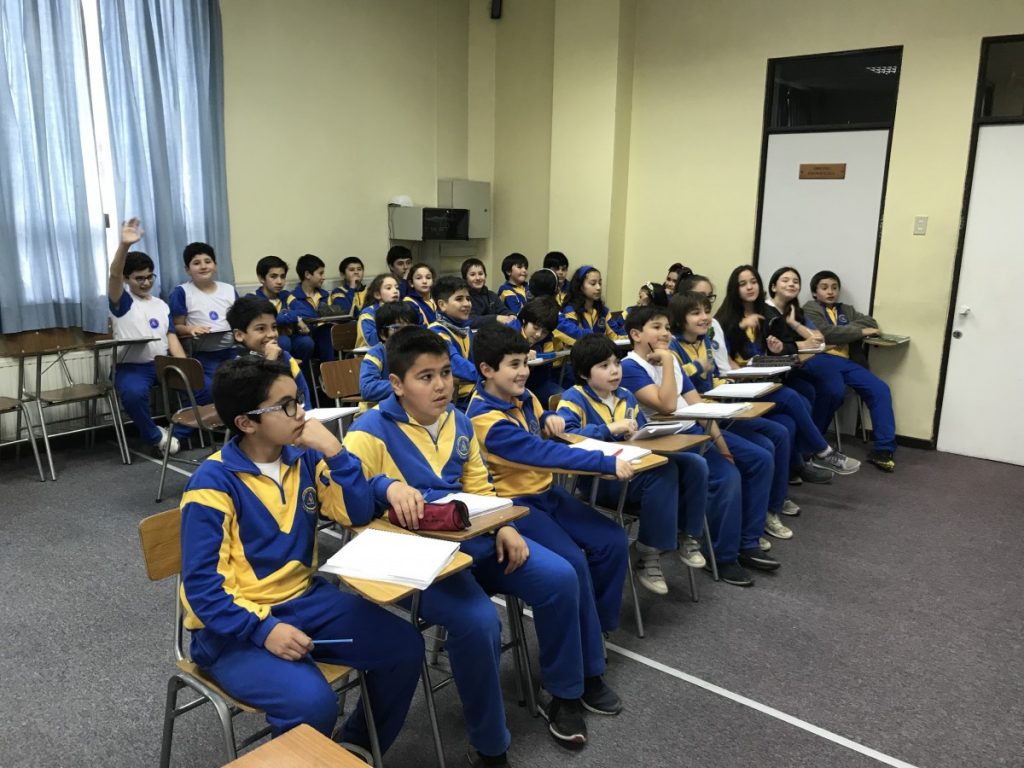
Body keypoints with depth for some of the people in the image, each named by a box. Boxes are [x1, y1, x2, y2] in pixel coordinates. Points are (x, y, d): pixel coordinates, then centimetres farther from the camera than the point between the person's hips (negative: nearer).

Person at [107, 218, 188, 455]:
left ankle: (177, 433, -3)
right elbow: (113, 274, -18)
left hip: (163, 364, 4)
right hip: (131, 366, -4)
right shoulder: (121, 302, 3)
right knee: (133, 393, -37)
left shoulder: (161, 305, 17)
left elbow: (172, 338, 9)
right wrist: (124, 245, -36)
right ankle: (155, 437, -11)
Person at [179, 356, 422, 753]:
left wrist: (335, 452, -14)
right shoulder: (213, 483, -16)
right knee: (312, 702, -30)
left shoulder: (303, 457, 0)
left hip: (304, 599, 6)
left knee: (403, 647, -6)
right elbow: (202, 586, -18)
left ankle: (357, 743, 18)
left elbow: (358, 514, -2)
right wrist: (263, 629, -29)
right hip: (236, 622, -6)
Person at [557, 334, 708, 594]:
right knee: (663, 472, -30)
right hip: (598, 477, -7)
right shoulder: (574, 399, -7)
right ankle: (648, 556, -19)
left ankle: (688, 535, 5)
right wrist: (611, 428, -26)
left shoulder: (625, 396, 14)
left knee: (695, 464, -10)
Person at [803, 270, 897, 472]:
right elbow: (826, 332, -8)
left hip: (847, 362, 6)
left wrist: (845, 329, -2)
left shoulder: (846, 310, 30)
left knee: (880, 389, -14)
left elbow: (871, 323, 14)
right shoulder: (810, 308, 9)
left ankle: (883, 449, -10)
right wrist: (860, 331, -3)